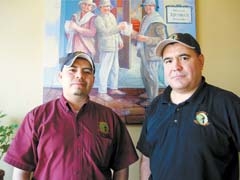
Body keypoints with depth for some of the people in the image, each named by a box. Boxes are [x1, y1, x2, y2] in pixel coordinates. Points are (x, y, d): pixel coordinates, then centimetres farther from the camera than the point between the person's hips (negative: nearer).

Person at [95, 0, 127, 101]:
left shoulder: (111, 15, 16)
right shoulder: (98, 19, -9)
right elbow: (105, 32, -23)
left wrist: (120, 40, 16)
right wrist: (119, 27, -26)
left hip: (114, 47, 9)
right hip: (106, 48, -9)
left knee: (115, 69, 14)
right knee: (105, 70, -8)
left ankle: (113, 88, 26)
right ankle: (102, 92, -1)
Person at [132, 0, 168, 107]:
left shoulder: (158, 21, -12)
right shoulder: (146, 19, 15)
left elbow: (163, 39, -19)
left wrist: (145, 39, -24)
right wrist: (137, 36, 9)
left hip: (152, 53, -9)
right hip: (144, 52, 9)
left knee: (151, 75, -5)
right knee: (144, 73, 19)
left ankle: (153, 99, 6)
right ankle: (148, 93, 37)